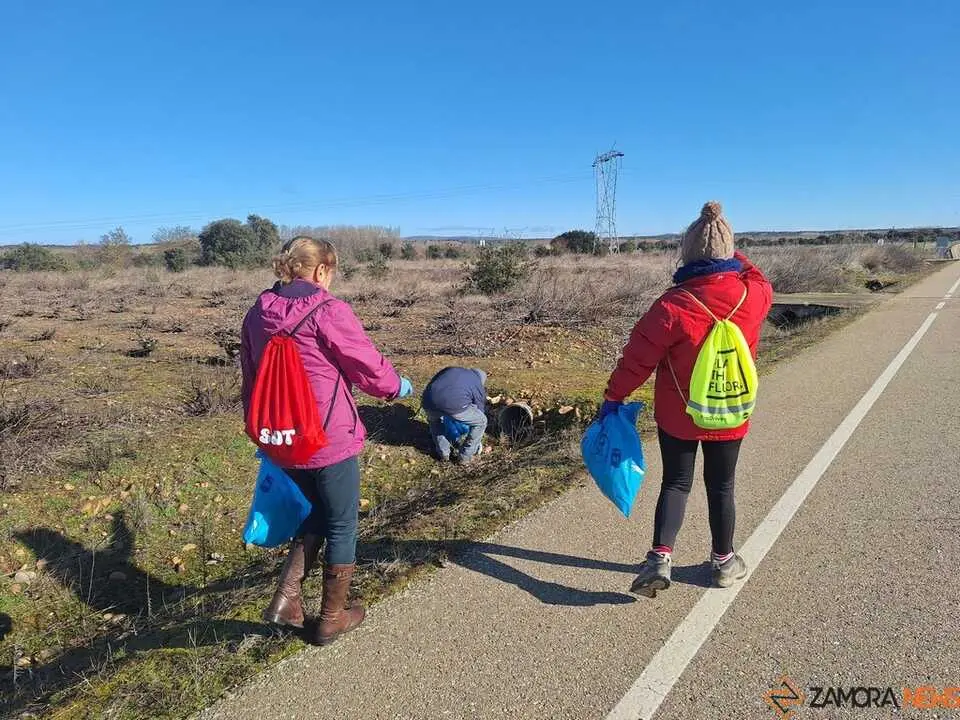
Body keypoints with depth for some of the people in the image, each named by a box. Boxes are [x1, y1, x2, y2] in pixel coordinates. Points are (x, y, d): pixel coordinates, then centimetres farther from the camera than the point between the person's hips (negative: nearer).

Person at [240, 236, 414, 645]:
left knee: (316, 514, 27)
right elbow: (368, 366, -11)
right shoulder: (328, 311, -17)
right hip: (331, 440, -7)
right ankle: (332, 618, 27)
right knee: (342, 525, 13)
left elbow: (250, 380, 12)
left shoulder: (257, 314, 4)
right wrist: (397, 386, 10)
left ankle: (286, 597, 21)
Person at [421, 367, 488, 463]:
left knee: (434, 421, 39)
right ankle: (465, 456, 30)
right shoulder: (478, 386, 26)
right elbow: (480, 412, 34)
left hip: (428, 401, 4)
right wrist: (478, 442, 47)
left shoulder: (450, 370, 35)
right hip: (454, 404, -3)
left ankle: (443, 453, 37)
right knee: (481, 421, 24)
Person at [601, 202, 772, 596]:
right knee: (721, 487, 17)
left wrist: (613, 397, -5)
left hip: (677, 415, -2)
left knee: (675, 482, 14)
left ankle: (660, 557, 3)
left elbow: (638, 358, -15)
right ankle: (724, 561, 33)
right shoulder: (754, 295, -10)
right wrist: (732, 254, 21)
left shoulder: (674, 305, -21)